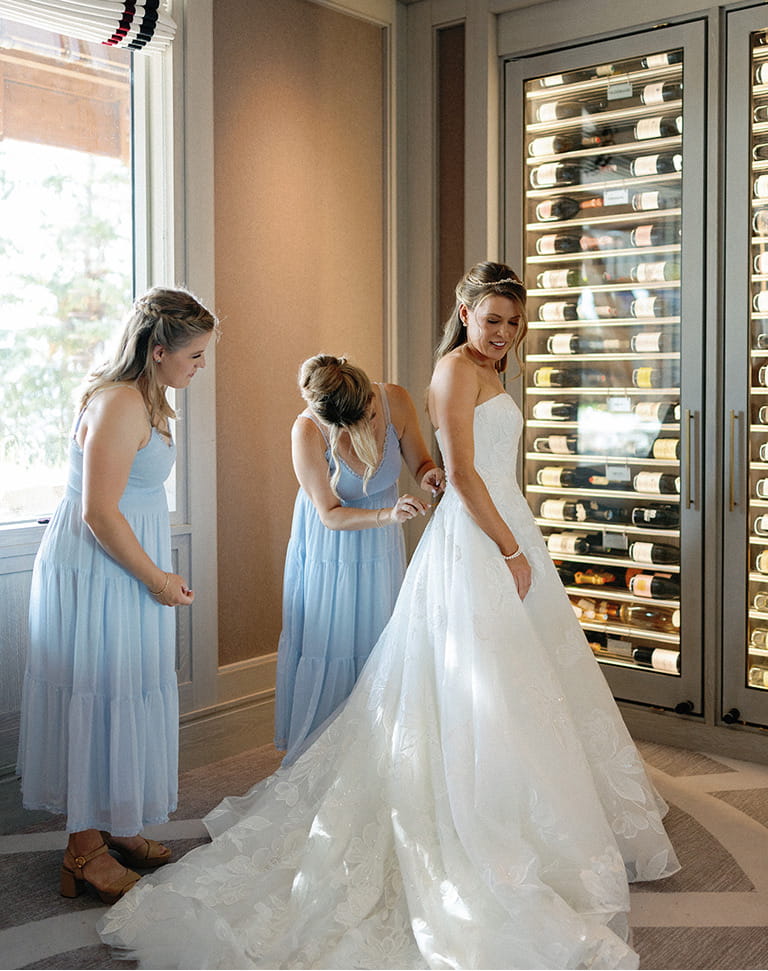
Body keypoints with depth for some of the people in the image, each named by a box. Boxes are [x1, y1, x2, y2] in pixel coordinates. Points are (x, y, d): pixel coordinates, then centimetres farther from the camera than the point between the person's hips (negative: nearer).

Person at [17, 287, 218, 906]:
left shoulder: (143, 399, 11)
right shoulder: (120, 406, -22)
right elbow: (99, 513, -25)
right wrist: (158, 579, -18)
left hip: (122, 569, 10)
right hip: (97, 571, -10)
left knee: (123, 699, 17)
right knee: (99, 700, 0)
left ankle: (113, 827, 31)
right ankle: (86, 853, 14)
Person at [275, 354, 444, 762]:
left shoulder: (395, 399, -20)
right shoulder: (308, 431, -28)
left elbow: (419, 462, -5)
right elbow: (330, 515, -23)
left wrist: (429, 474, -28)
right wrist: (387, 514, -37)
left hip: (381, 544, 3)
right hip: (329, 545, -3)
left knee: (379, 640, 8)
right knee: (325, 643, 3)